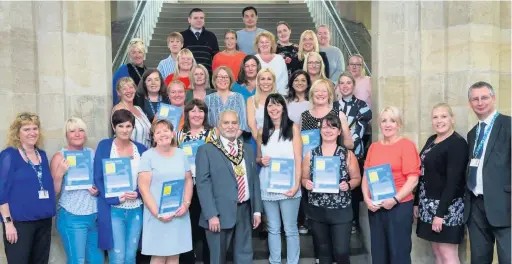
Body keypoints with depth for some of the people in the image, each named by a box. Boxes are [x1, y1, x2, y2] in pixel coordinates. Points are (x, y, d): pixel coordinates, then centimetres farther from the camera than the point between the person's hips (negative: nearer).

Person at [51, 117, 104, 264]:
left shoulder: (92, 153, 6)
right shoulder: (60, 157, -6)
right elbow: (54, 191, -7)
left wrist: (99, 189, -3)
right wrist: (59, 174, -23)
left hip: (96, 215, 5)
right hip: (72, 217, -4)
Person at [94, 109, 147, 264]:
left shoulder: (141, 149, 7)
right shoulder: (104, 146, -2)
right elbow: (98, 178, -5)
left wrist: (138, 193, -10)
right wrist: (115, 198, -16)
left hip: (136, 209, 3)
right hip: (113, 209, -3)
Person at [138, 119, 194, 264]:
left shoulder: (181, 154, 9)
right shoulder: (148, 156, -4)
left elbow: (188, 181, 11)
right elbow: (143, 188, -9)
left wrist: (186, 204, -4)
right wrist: (157, 213, -15)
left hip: (179, 213, 4)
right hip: (157, 215, -4)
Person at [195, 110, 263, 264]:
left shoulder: (247, 149, 12)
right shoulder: (206, 150, -5)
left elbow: (254, 180, 13)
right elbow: (203, 183, -11)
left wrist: (257, 210, 8)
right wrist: (211, 215, -17)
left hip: (245, 211, 5)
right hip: (221, 213, -4)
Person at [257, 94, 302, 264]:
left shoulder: (293, 128, 0)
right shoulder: (262, 132, 10)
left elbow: (298, 160, -4)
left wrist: (296, 185, -14)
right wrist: (261, 160, -5)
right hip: (267, 187, 3)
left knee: (290, 229, 4)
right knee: (273, 229, 11)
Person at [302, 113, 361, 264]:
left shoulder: (348, 154, -3)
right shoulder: (310, 154, 2)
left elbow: (356, 178, 3)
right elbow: (304, 178, 8)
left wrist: (348, 185, -17)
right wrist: (306, 183, -13)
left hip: (341, 211, -2)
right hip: (317, 211, 2)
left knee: (341, 251, -2)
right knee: (323, 251, 15)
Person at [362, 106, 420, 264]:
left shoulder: (406, 145, -5)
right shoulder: (373, 147, 10)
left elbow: (413, 179, -11)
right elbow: (366, 176, 10)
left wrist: (395, 199, -18)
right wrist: (367, 198, -5)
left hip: (399, 206, -5)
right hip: (375, 207, 5)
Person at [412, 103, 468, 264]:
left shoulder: (458, 143, -12)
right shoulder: (431, 140, 12)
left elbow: (453, 181, -18)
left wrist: (440, 213, -21)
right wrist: (417, 202, 13)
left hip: (447, 207, -8)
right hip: (429, 205, 8)